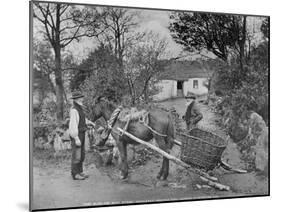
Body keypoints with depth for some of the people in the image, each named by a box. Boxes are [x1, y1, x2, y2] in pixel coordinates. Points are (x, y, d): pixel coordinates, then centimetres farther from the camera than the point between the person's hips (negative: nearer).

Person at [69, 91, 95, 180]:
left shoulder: (79, 108, 11)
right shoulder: (74, 110, -21)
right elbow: (73, 125, -24)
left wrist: (89, 122, 22)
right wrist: (76, 139, -26)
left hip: (81, 134, 10)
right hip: (76, 135, -10)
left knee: (82, 154, 15)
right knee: (76, 155, -3)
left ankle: (80, 172, 25)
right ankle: (75, 174, 6)